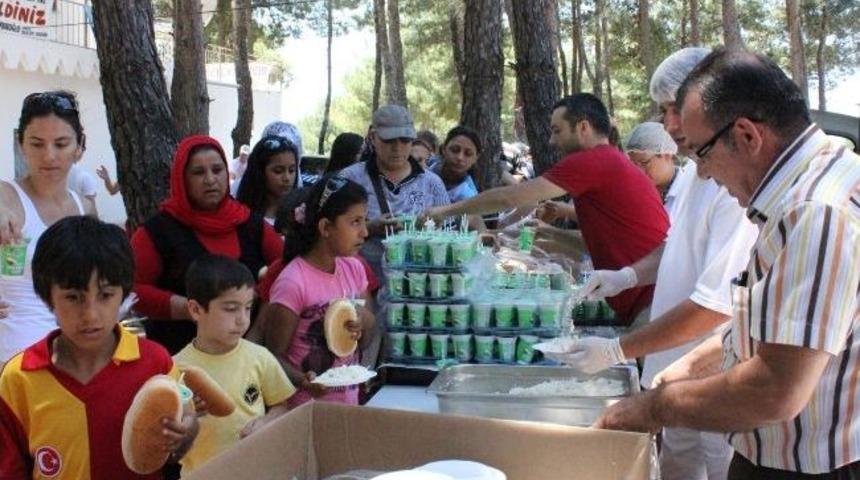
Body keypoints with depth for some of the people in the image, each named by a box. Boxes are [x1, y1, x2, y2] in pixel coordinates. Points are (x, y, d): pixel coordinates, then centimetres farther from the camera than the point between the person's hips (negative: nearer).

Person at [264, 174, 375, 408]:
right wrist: (302, 381, -30)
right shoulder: (292, 283, -18)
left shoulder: (354, 268, 2)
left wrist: (364, 322, -8)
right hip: (307, 408, -6)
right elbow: (275, 354, -13)